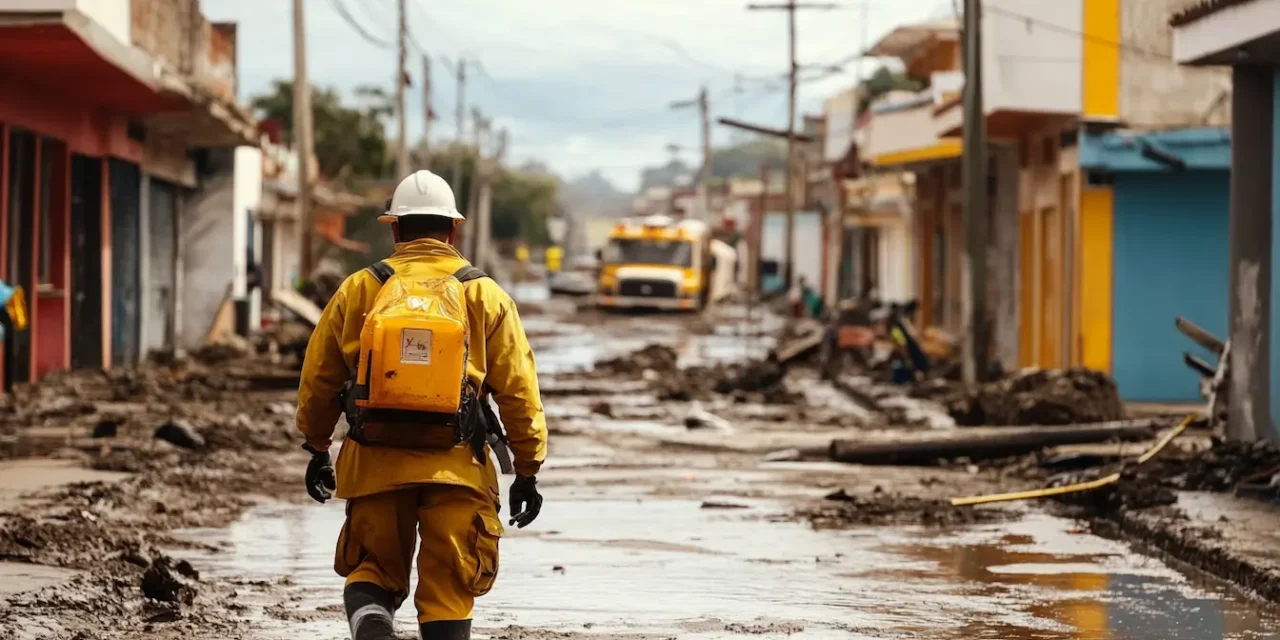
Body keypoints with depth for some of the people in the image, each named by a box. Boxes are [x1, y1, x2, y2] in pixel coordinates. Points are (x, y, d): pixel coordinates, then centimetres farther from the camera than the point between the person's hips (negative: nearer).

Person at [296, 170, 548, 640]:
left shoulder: (358, 290, 7)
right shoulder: (485, 296, 5)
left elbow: (318, 378, 13)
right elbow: (518, 390, 4)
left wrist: (317, 448, 27)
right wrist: (528, 471, 11)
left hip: (376, 461, 1)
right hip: (456, 467, -1)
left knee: (374, 569, 15)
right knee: (448, 588, 6)